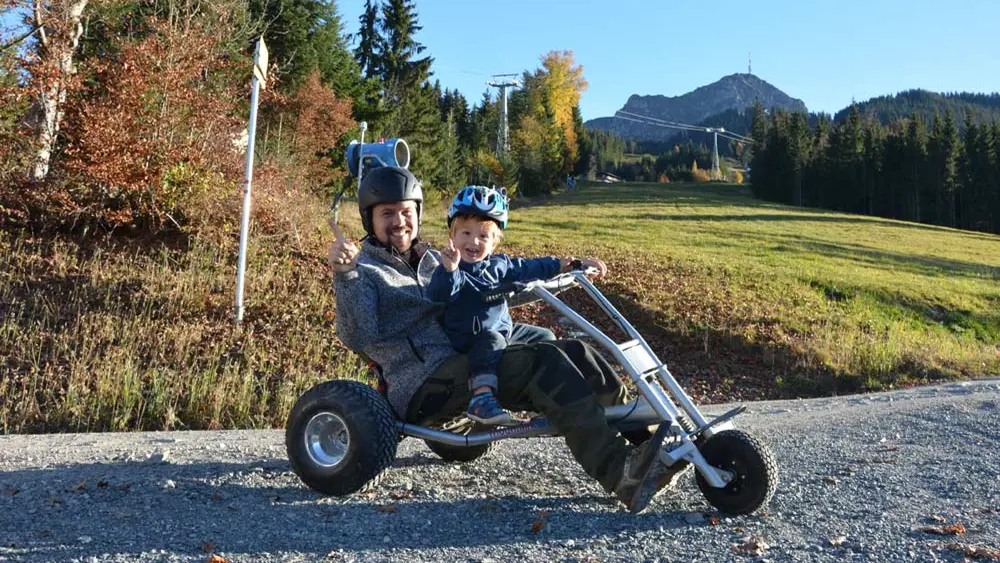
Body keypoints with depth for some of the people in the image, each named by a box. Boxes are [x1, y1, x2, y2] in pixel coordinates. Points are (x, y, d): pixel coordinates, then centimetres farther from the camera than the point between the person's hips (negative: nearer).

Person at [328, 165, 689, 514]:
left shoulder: (432, 260, 25)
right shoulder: (364, 270, 4)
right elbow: (358, 338, -14)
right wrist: (344, 276, -27)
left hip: (468, 368, 7)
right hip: (421, 386, -7)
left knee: (574, 353, -14)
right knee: (543, 362, -28)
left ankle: (642, 439, -17)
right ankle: (621, 473, -36)